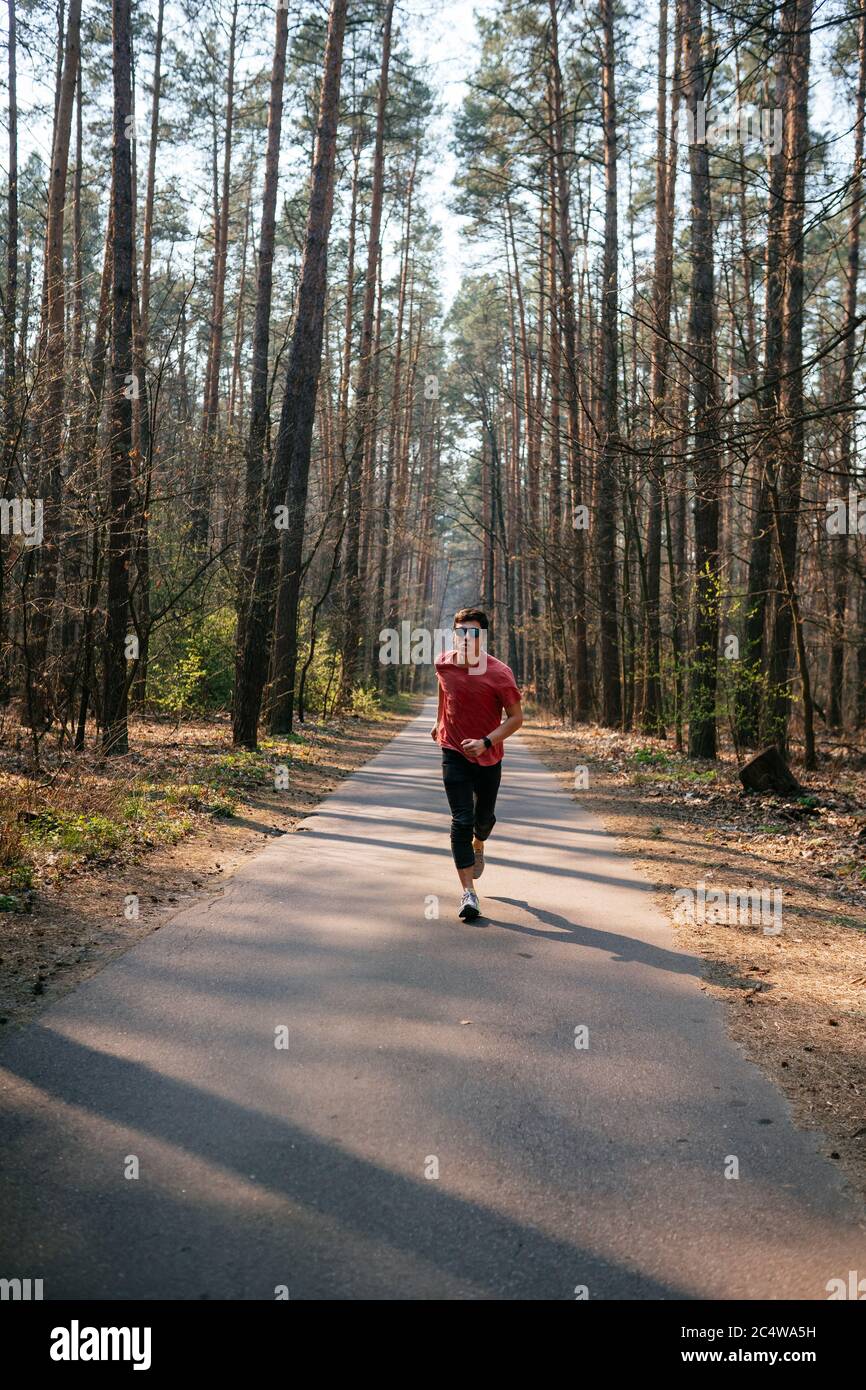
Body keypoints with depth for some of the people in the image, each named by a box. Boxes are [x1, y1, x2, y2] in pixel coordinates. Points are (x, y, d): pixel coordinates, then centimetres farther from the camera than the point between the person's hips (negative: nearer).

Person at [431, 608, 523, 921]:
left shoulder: (499, 673, -16)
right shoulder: (444, 664, -6)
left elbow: (516, 718, -12)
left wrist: (486, 742, -25)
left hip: (488, 756, 0)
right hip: (454, 754, 0)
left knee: (484, 817, 17)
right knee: (462, 821, -10)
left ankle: (478, 846, 54)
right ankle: (469, 893, -10)